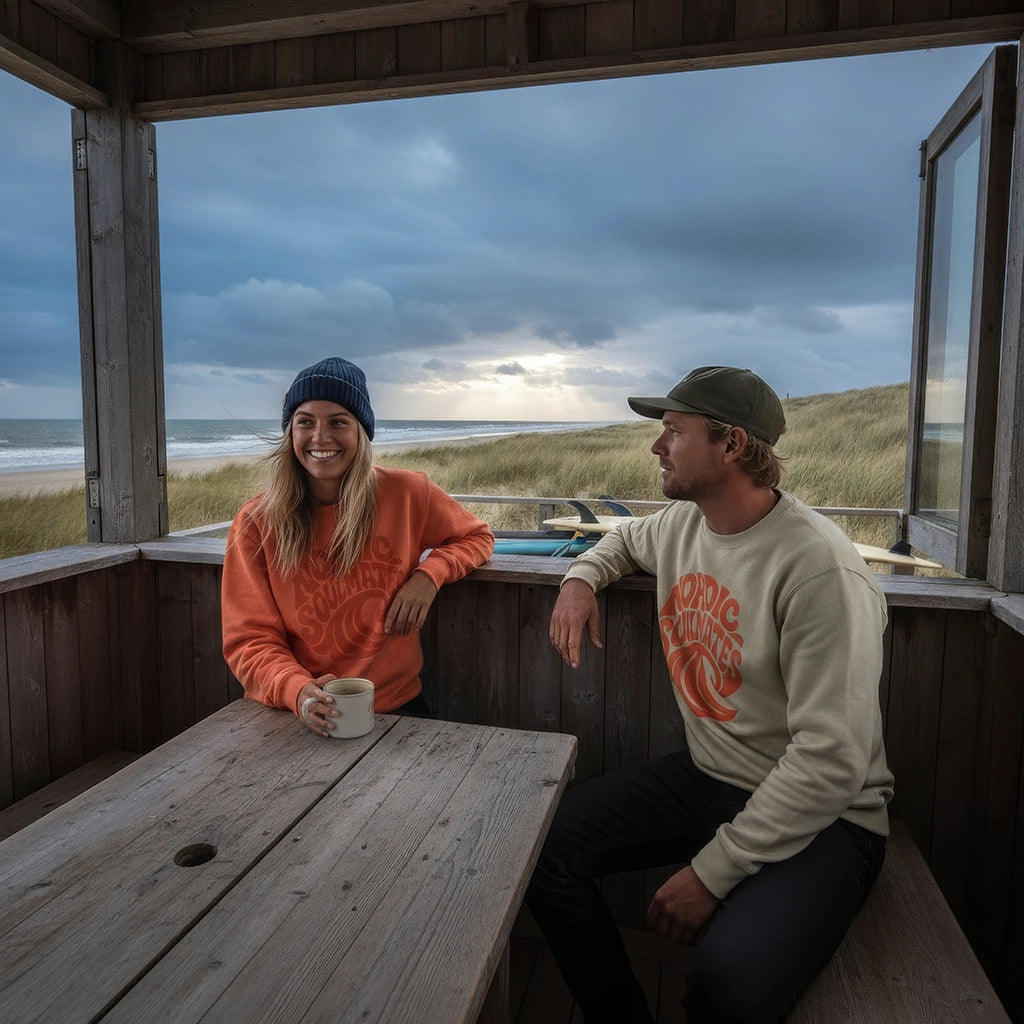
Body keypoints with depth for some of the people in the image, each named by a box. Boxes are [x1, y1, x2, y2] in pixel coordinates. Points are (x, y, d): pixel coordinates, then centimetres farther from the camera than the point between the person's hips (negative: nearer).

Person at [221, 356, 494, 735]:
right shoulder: (256, 523, -3)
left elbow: (476, 537, 13)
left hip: (394, 705, 0)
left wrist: (429, 574, -7)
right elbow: (250, 640, -3)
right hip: (294, 714, 1)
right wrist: (297, 690, -23)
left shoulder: (405, 494, -3)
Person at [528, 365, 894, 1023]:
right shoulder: (680, 523, 1)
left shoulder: (820, 569, -24)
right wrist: (582, 578, 4)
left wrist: (713, 871, -21)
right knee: (542, 842, -7)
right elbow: (627, 540, 27)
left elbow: (831, 761, -26)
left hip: (822, 816, -6)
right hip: (704, 777, 7)